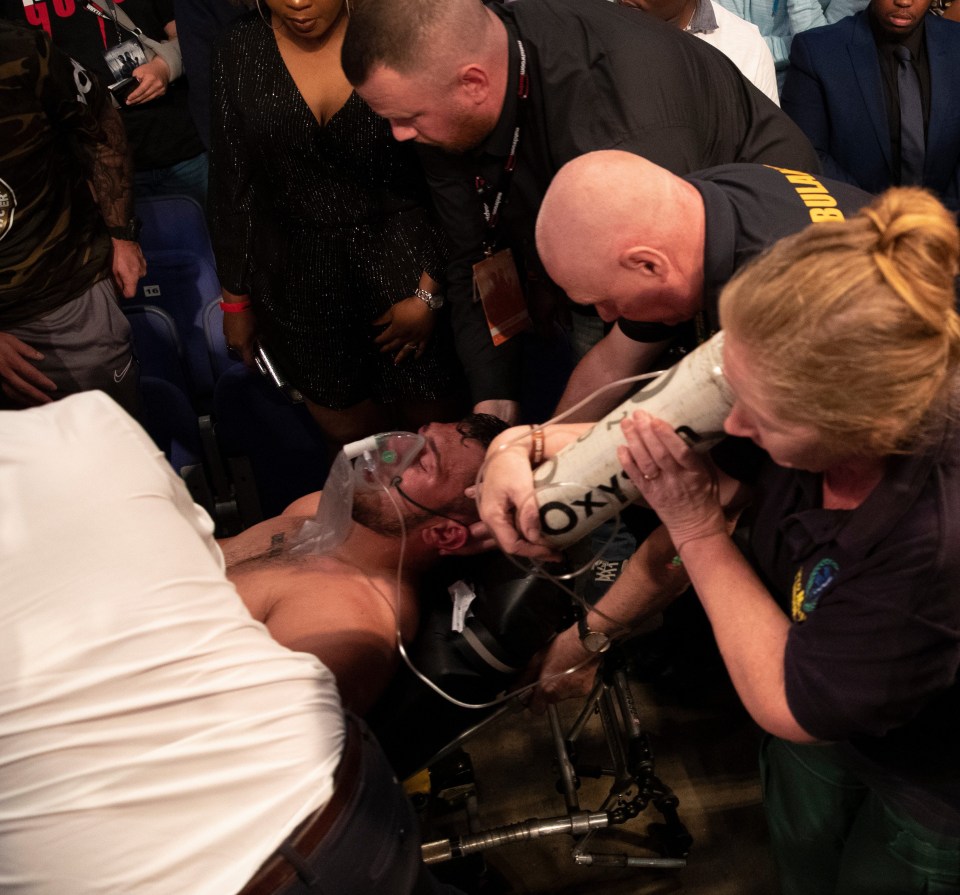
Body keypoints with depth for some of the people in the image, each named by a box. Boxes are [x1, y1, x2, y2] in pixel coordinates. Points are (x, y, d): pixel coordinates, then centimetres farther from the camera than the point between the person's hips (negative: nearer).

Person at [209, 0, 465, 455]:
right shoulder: (240, 51, -3)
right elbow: (232, 190, 5)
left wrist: (430, 292, -10)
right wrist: (236, 298, 10)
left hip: (404, 265, -1)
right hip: (299, 280, 2)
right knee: (347, 435, 12)